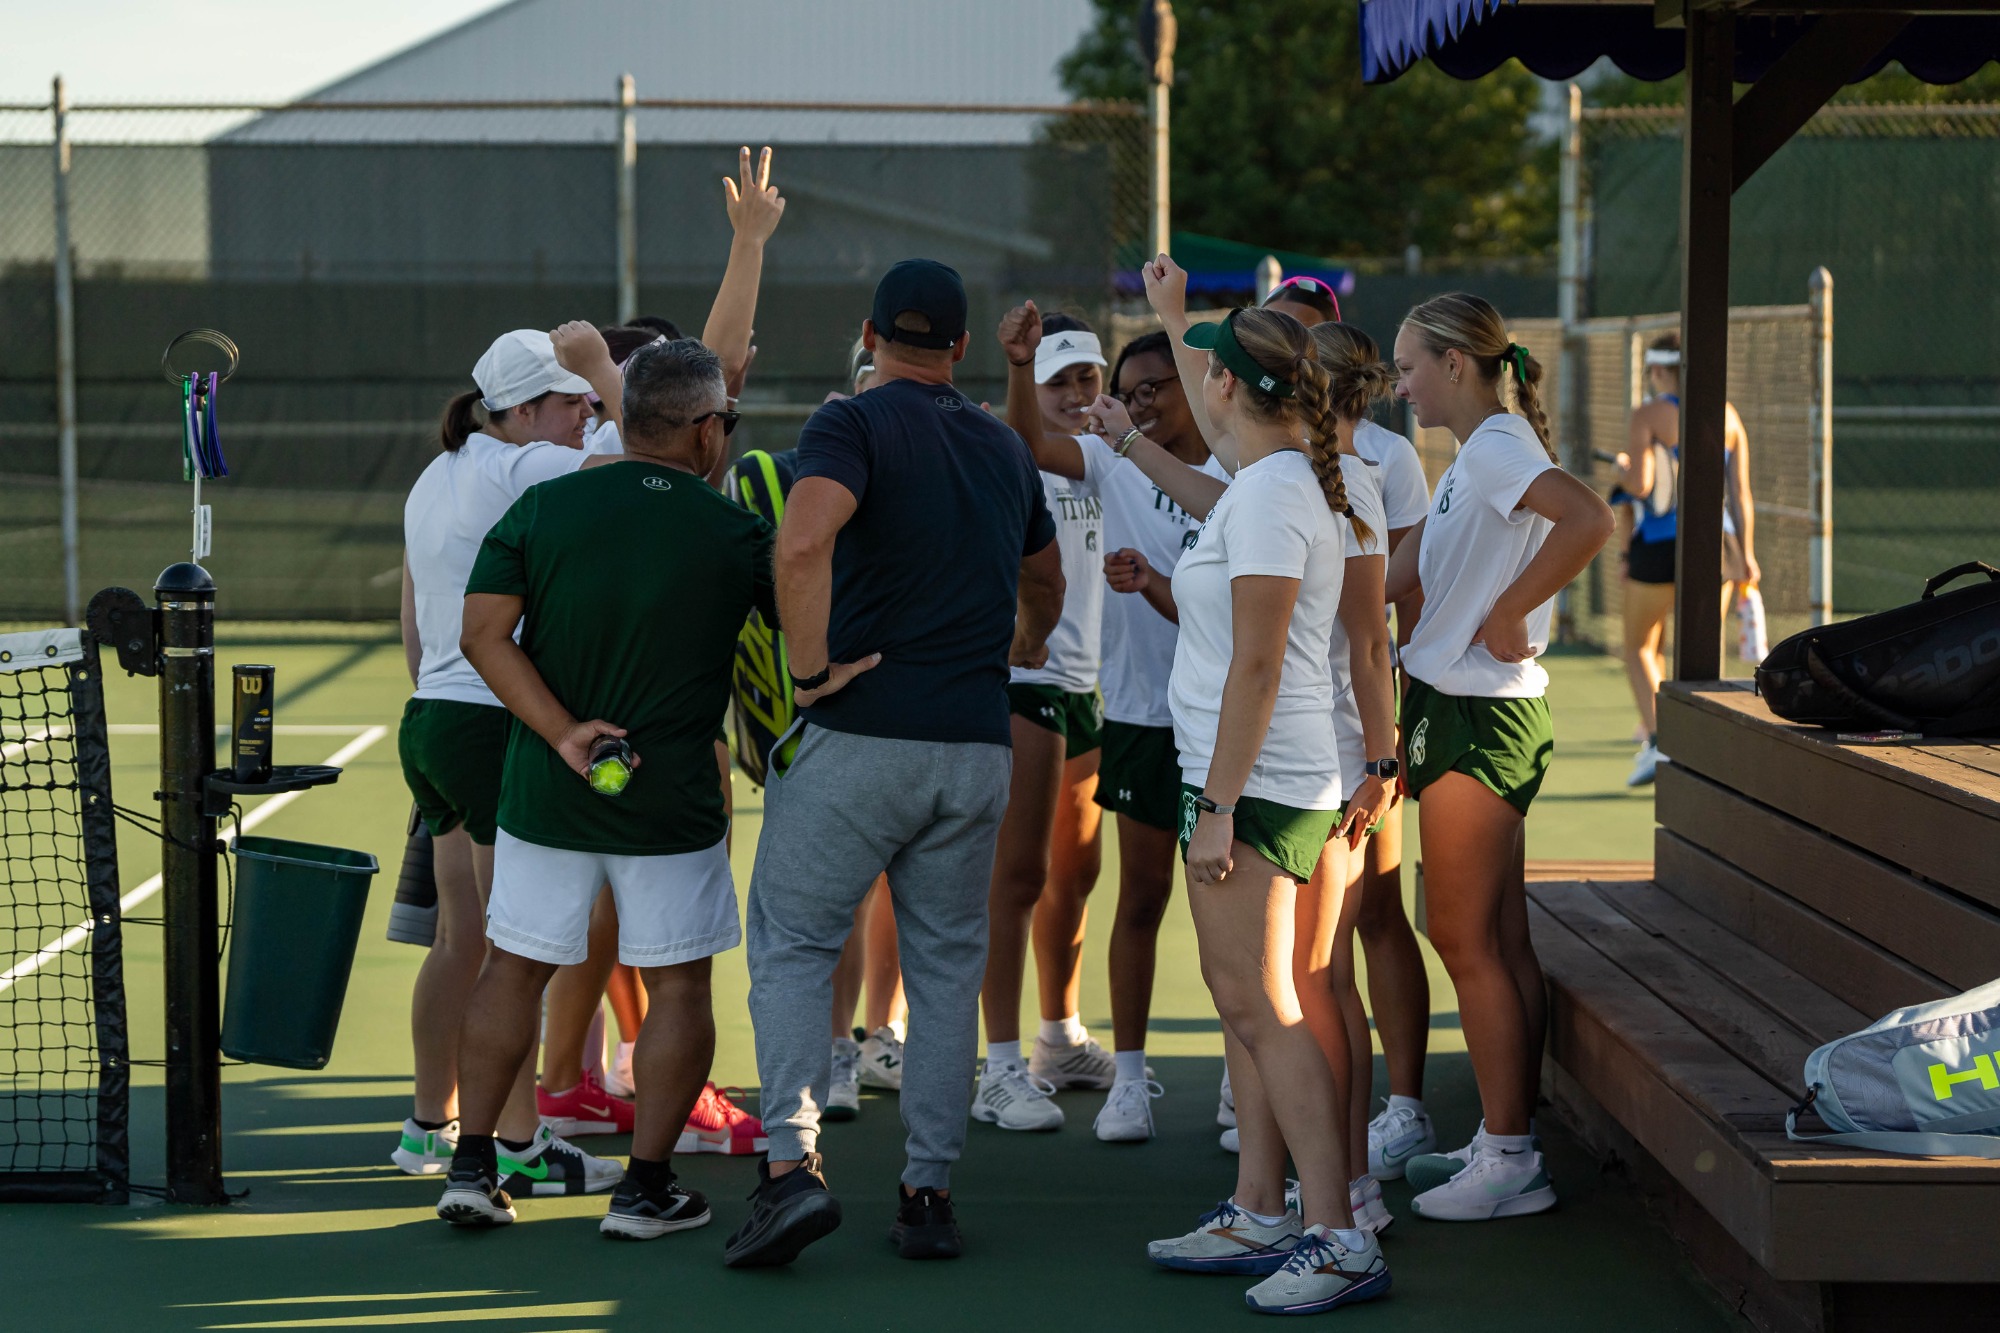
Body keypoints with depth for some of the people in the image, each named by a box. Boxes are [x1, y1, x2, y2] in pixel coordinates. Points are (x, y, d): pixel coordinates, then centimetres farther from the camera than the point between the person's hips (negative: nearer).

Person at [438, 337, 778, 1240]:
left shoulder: (542, 506, -3)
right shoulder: (738, 533, -7)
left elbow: (484, 632, -9)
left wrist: (562, 732, -11)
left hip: (544, 791, 2)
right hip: (673, 803, -2)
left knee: (515, 968, 14)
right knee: (678, 986, 10)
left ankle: (472, 1165, 15)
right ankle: (646, 1187, 11)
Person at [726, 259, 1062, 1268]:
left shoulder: (854, 425, -5)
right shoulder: (1004, 448, 14)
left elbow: (802, 543, -26)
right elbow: (1045, 584, 30)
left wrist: (811, 667, -16)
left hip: (862, 731, -5)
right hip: (978, 745, 5)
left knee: (793, 940, 4)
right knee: (947, 964, 11)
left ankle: (792, 1159, -11)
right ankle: (929, 1191, 11)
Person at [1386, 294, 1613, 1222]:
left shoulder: (1496, 443, -14)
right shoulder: (1476, 456, 16)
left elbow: (1588, 519, -32)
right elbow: (1401, 576, 24)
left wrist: (1506, 616, -23)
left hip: (1480, 718, -10)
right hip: (1454, 707, 10)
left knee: (1464, 937, -6)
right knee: (1495, 939, 12)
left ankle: (1511, 1160, -2)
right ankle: (1507, 1142, 17)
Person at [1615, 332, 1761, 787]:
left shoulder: (1649, 414, -5)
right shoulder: (1726, 414, 7)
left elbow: (1639, 485, -14)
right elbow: (1741, 494, 5)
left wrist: (1622, 469, 8)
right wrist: (1747, 555, 9)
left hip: (1658, 545, -3)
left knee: (1640, 647, 13)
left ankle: (1656, 741, -5)